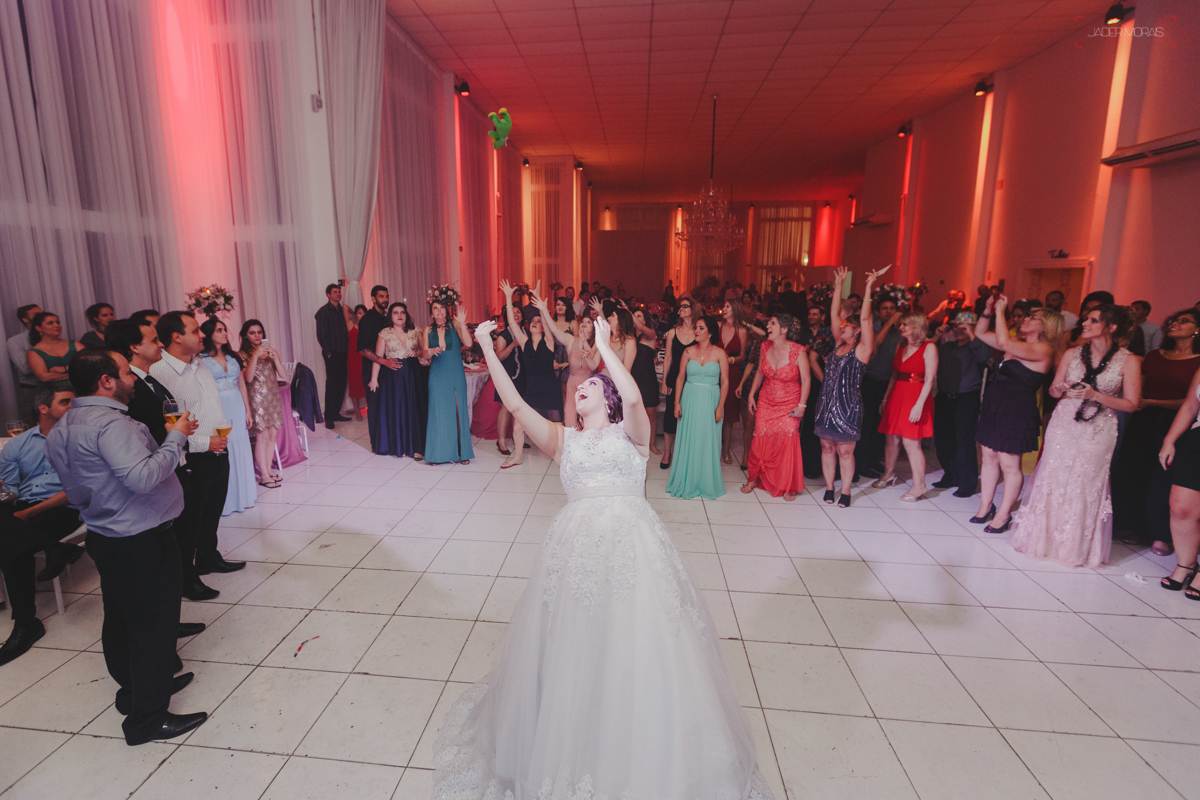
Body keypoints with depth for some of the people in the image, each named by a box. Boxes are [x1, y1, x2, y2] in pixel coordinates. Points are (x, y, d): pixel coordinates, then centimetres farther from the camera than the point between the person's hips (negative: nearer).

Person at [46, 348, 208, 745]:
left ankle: (135, 688, 42)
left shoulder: (61, 428, 8)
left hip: (103, 537, 10)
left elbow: (76, 491, 16)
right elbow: (144, 476, -38)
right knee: (154, 625, 3)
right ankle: (148, 718, 14)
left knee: (121, 620, 23)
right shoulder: (110, 423, -25)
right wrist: (175, 437, -26)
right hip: (142, 542, -10)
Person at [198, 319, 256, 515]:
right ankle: (225, 500, 13)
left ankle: (243, 496, 22)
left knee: (241, 449, 10)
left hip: (237, 407, 5)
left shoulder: (234, 357, 10)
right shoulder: (201, 359, -5)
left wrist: (248, 410, 10)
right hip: (215, 410, -5)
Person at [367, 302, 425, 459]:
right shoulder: (385, 334, 4)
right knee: (394, 409, 1)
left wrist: (417, 353, -11)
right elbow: (378, 357, 2)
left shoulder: (415, 332, 7)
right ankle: (397, 446, 13)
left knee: (412, 408, 0)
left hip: (412, 374, 1)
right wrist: (374, 378, -2)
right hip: (392, 376, -1)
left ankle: (414, 446, 7)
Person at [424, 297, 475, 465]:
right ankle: (439, 452, 11)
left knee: (458, 410, 2)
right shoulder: (428, 330, 7)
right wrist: (431, 351, -18)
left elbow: (468, 343, -14)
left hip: (456, 375, -1)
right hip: (438, 376, 2)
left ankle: (461, 451, 11)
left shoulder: (454, 324, 0)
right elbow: (424, 354, 4)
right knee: (439, 412, 3)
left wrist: (462, 324, -24)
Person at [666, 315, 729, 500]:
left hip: (710, 400, -2)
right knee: (688, 441, 6)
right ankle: (686, 481, 19)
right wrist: (677, 403, -1)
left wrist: (720, 406, -8)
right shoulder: (689, 352, 3)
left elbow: (725, 382, -2)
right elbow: (680, 378, 5)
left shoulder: (720, 353, -2)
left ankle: (707, 482, 20)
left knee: (708, 442, 5)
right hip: (690, 400, 2)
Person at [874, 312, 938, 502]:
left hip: (916, 398, -6)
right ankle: (888, 474, 27)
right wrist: (886, 399, 13)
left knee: (911, 442, -7)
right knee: (892, 438, 10)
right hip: (897, 395, 6)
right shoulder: (901, 348, 14)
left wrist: (919, 404, -20)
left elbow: (929, 379, -13)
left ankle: (919, 486, 2)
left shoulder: (929, 348, -6)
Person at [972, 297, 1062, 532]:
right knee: (989, 457, 13)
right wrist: (989, 310, 2)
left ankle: (1003, 514, 15)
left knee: (1009, 464, 3)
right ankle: (985, 506, 25)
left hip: (1017, 412, -8)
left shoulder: (1042, 350, -14)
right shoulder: (1017, 344, 10)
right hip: (994, 407, 8)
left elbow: (1003, 342, -29)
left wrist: (1000, 312, -19)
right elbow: (980, 333, 17)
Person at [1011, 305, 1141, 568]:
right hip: (1064, 425, 2)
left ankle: (1077, 546, 21)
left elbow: (1131, 404, -5)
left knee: (1086, 486, 2)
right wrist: (1061, 389, -13)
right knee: (1053, 481, 5)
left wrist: (1095, 395, -18)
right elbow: (1053, 390, 10)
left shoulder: (1129, 361, -4)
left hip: (1098, 432, -2)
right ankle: (1045, 537, 22)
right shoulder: (1072, 354, 3)